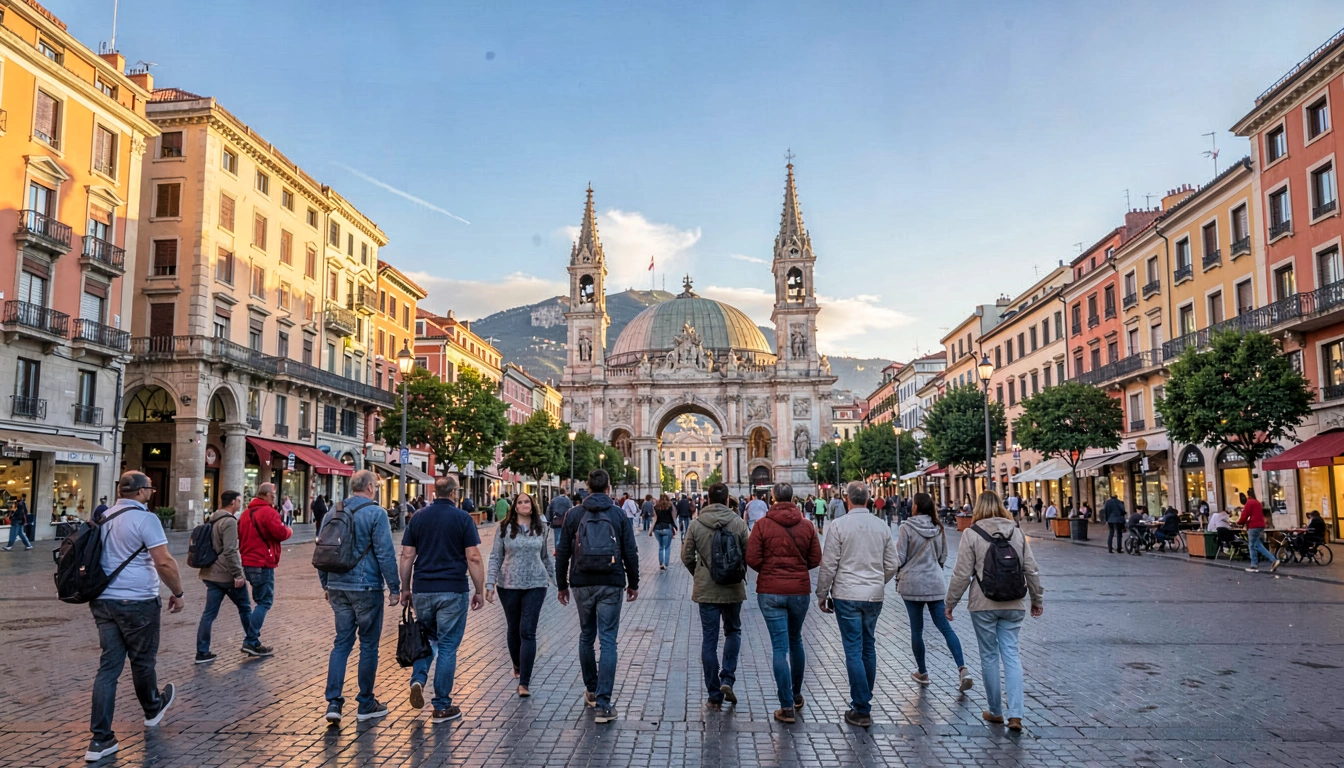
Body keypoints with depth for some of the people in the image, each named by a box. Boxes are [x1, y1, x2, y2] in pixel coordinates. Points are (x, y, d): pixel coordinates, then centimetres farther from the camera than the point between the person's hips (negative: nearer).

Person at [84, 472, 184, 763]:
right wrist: (178, 593, -6)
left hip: (103, 600, 7)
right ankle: (152, 710, 35)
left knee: (108, 665, 7)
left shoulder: (103, 518, 11)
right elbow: (164, 563, -18)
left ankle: (100, 739, 4)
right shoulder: (145, 518, -14)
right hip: (136, 602, -7)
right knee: (142, 661, 13)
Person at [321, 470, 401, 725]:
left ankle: (334, 702, 4)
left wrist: (326, 584, 23)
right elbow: (385, 554, -14)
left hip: (338, 587, 6)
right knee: (369, 645, 6)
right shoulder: (376, 513, -11)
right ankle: (366, 705, 14)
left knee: (341, 642, 12)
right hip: (366, 588, -6)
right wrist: (394, 588, -7)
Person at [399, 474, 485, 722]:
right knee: (447, 646, 4)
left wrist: (405, 588, 14)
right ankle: (442, 706, 8)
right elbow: (474, 559, -7)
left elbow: (407, 556, 5)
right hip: (453, 591, -3)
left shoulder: (418, 518, 5)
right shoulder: (462, 519, -5)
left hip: (422, 590, 3)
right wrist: (480, 591, 1)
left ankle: (418, 680, 0)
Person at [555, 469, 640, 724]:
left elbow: (563, 554, 4)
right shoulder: (619, 515, -2)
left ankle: (591, 690, 32)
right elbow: (630, 553, 0)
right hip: (611, 586, -2)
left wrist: (562, 585, 14)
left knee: (586, 637, 19)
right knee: (608, 641, -2)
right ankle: (603, 704, -6)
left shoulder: (574, 516, 1)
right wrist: (633, 584, 11)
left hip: (582, 585, 2)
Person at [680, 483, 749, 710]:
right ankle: (727, 679, 3)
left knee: (709, 640, 7)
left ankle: (714, 695, 11)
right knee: (733, 631, 20)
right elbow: (749, 554, -3)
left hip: (706, 589, 0)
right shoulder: (738, 523, -7)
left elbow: (686, 557, -1)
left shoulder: (696, 524, -5)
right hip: (733, 588, 0)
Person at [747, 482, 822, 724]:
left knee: (780, 647, 1)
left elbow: (752, 560, -11)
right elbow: (815, 560, 0)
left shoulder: (763, 525, -9)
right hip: (799, 590, 3)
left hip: (770, 592, -2)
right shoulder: (806, 526, -3)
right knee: (795, 641, 21)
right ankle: (796, 694, 34)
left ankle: (787, 707, 1)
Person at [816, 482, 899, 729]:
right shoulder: (882, 527, 3)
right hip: (874, 597, 4)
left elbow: (829, 564, -9)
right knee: (868, 647, 16)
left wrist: (822, 594, 2)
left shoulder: (839, 525, -10)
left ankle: (861, 710, 0)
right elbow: (891, 566, 8)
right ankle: (865, 699, 26)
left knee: (854, 650, -1)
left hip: (847, 596, -4)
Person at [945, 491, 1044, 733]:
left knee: (989, 656, 9)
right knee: (1011, 654, 6)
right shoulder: (1017, 532, 5)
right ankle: (1015, 714, -3)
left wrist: (951, 602, 1)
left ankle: (996, 711, 19)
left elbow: (962, 574, -9)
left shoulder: (971, 534, -8)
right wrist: (1037, 599, 21)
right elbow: (1031, 570, 8)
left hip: (983, 606, -3)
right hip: (1013, 605, 3)